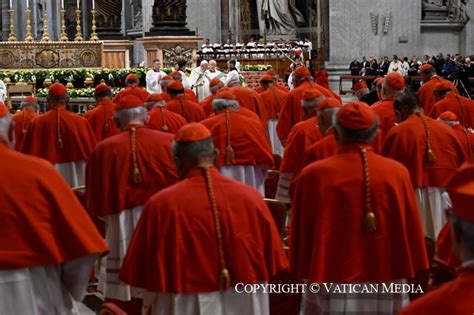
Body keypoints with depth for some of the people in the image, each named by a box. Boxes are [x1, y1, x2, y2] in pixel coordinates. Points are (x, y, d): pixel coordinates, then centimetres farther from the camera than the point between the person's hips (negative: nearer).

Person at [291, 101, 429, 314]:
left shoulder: (313, 175, -7)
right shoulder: (397, 172, -4)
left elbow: (301, 235, 0)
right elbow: (412, 233, 2)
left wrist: (302, 276, 11)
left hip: (331, 290, -1)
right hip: (387, 289, 1)